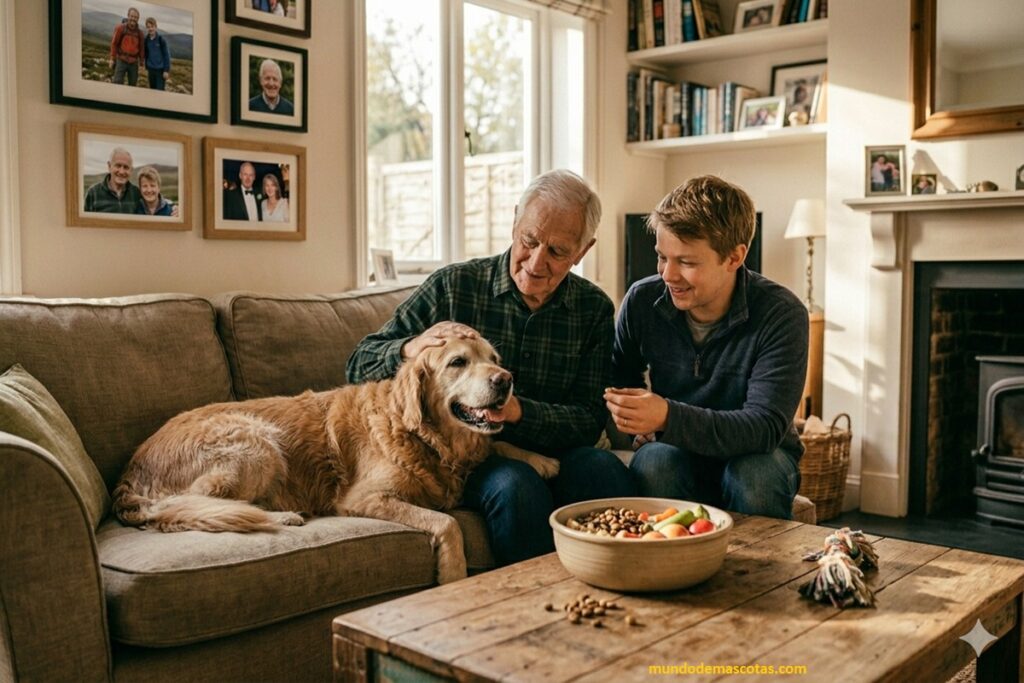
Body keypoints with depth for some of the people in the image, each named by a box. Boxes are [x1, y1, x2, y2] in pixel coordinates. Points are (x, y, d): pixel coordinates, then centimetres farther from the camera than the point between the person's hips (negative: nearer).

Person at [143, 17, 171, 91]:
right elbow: (146, 55, 14)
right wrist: (147, 68, 14)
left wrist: (166, 70, -11)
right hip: (151, 69, 5)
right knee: (152, 90, 11)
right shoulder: (146, 40, 4)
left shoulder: (161, 40, -9)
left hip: (161, 70, -5)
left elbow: (167, 55, -8)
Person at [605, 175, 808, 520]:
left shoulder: (781, 314, -19)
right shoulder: (642, 300, -9)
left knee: (756, 476, -34)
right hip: (676, 450, 1)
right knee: (654, 461, -32)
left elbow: (765, 427, -26)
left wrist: (667, 417, -40)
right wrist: (632, 414, -12)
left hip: (755, 454, -1)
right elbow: (622, 376, 11)